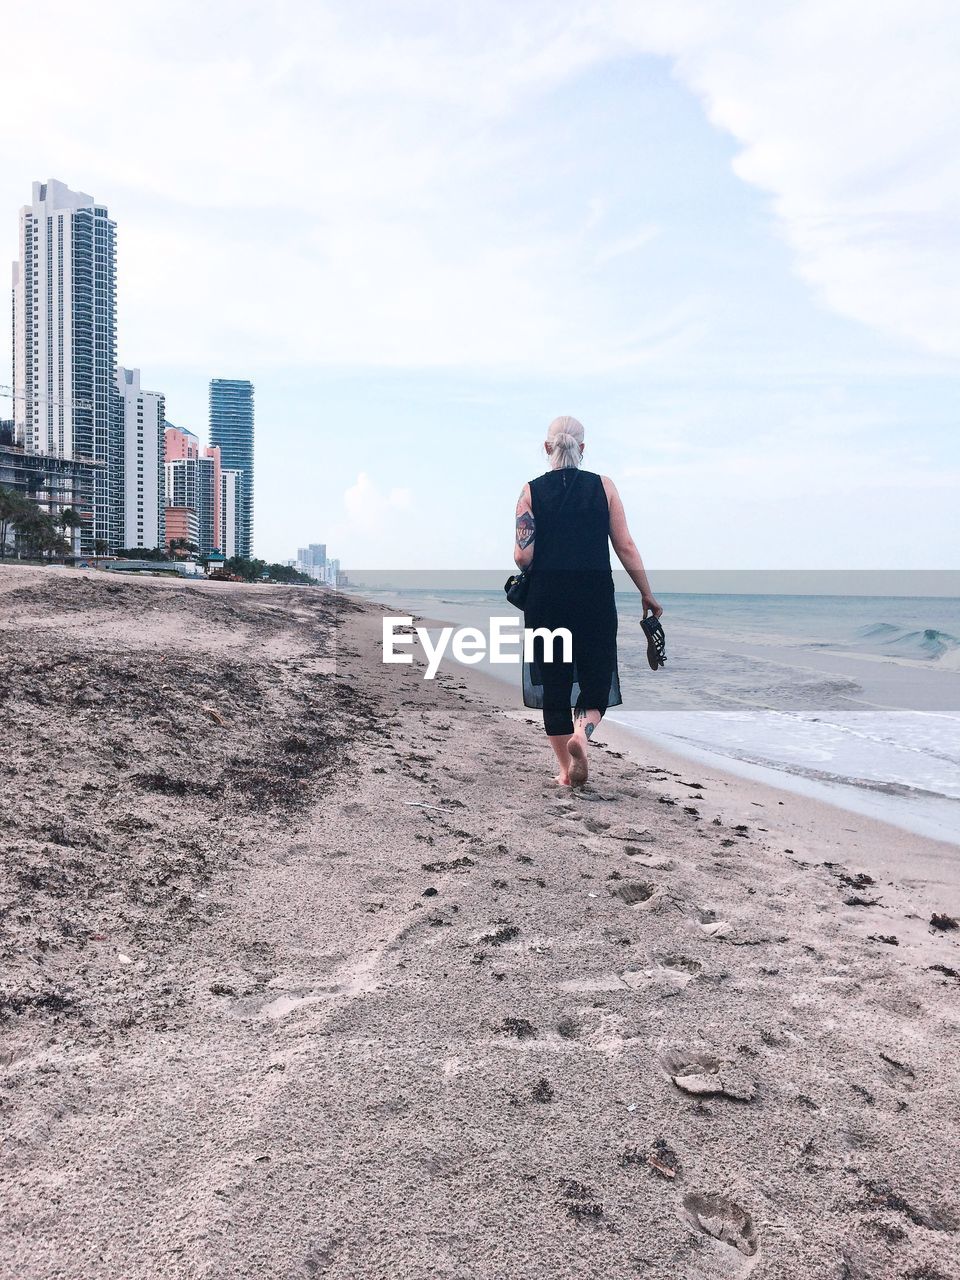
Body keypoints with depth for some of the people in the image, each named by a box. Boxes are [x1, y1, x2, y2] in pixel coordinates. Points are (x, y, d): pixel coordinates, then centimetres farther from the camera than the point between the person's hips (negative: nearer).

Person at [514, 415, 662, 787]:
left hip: (546, 601, 1)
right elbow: (626, 547, -1)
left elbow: (523, 555, -6)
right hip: (595, 600, 0)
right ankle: (582, 732, -19)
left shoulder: (532, 491, 1)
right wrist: (647, 594, 9)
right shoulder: (604, 486, 2)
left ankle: (566, 770, 16)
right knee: (596, 683, 11)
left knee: (553, 686, 11)